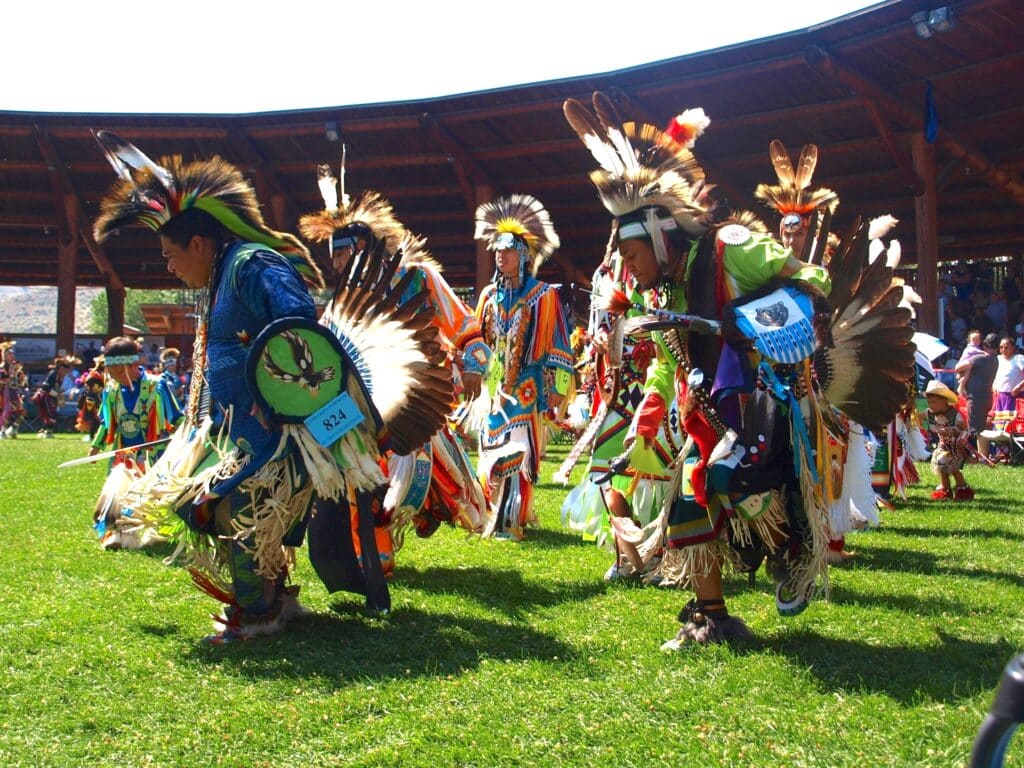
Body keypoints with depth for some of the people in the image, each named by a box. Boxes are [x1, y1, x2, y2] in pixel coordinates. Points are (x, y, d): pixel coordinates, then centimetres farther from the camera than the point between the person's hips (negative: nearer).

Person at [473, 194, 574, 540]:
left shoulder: (543, 296, -5)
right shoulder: (490, 295, 10)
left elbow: (558, 344, -5)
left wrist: (557, 387, -7)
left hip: (526, 388, -5)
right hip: (494, 386, 5)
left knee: (518, 451, -7)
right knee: (492, 450, 6)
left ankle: (510, 522, -2)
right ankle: (501, 514, 20)